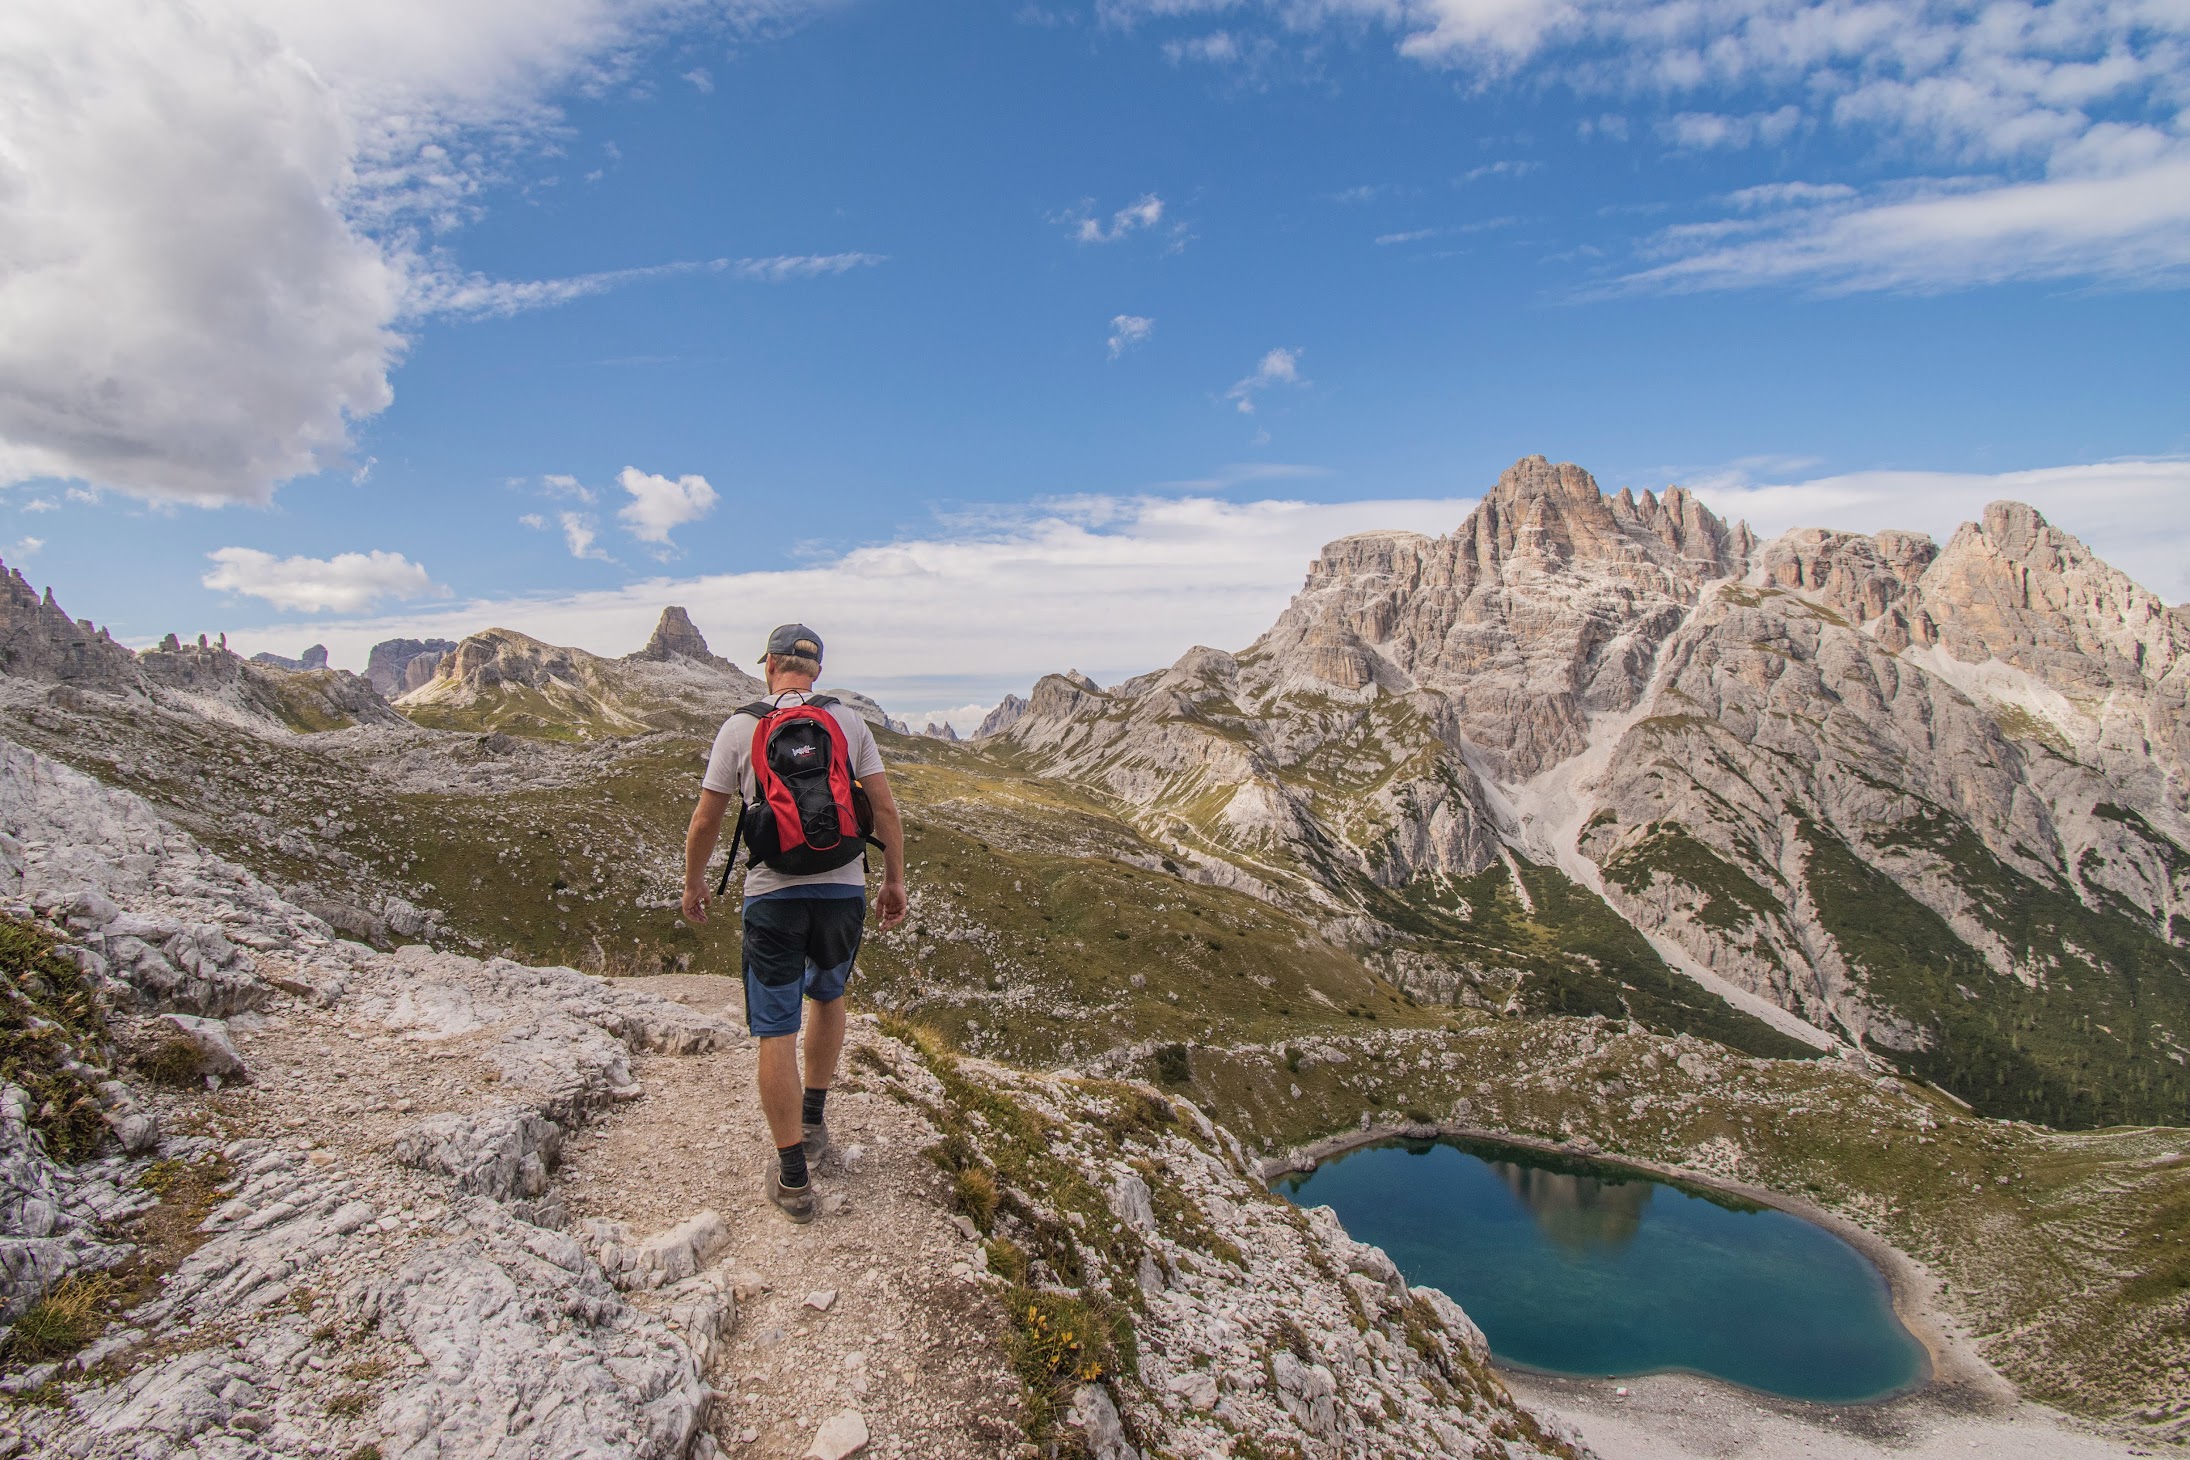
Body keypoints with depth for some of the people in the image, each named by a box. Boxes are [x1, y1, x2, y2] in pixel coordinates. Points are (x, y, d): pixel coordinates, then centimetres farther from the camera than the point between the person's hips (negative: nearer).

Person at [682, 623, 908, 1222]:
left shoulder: (740, 727, -2)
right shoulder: (849, 723, 2)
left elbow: (704, 821, 2)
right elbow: (886, 808, 1)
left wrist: (693, 883, 17)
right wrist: (895, 881, 10)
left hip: (772, 894, -2)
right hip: (843, 888, 2)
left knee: (776, 1033, 4)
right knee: (827, 995, 27)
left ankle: (794, 1178, 7)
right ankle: (812, 1121, 37)